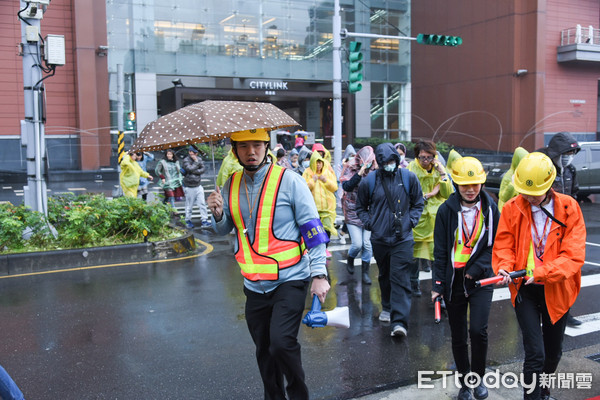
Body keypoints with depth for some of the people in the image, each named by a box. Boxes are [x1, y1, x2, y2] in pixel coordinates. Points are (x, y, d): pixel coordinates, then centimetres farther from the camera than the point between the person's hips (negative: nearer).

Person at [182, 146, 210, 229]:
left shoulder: (199, 159, 7)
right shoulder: (186, 160, -8)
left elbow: (202, 169, -1)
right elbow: (190, 169, -23)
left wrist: (195, 171, -14)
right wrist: (196, 162, -12)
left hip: (198, 185, 5)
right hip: (189, 187, -5)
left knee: (202, 203, 1)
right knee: (189, 205, 3)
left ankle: (204, 220, 4)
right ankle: (188, 221, 18)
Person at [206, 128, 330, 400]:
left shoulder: (288, 180, -8)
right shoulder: (231, 186, 6)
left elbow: (312, 229, -8)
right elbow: (224, 230, 16)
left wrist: (319, 274, -13)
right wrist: (218, 214, -7)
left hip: (290, 279, -5)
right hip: (254, 284, 5)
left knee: (282, 341, -18)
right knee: (264, 350, 14)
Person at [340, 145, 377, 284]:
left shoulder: (374, 170, 0)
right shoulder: (350, 168, -7)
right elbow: (346, 186, -22)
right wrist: (360, 173, -29)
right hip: (353, 212, -2)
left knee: (367, 243, 1)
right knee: (357, 244, -6)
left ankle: (365, 272, 15)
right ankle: (350, 259, 28)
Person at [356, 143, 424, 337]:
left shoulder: (409, 177, 1)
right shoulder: (369, 181, 0)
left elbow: (418, 203, 14)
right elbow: (360, 207, 14)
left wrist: (411, 221, 0)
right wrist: (369, 223, 0)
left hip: (403, 238, -2)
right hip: (379, 238, 2)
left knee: (400, 278, -10)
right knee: (384, 276, 18)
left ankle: (399, 322, -13)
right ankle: (387, 308, 39)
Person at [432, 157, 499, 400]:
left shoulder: (490, 208, -2)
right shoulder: (446, 210, -5)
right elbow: (440, 251, -2)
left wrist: (477, 268, -10)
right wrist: (437, 284, -6)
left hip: (481, 280, 0)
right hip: (453, 280, 1)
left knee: (478, 330, -13)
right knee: (458, 337, 9)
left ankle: (478, 378, 13)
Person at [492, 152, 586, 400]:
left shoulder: (569, 208, -10)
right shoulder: (512, 208, -8)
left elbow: (573, 256, -15)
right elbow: (503, 245, -1)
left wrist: (541, 272, -29)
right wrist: (505, 267, -23)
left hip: (556, 289, 2)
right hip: (524, 289, -1)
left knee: (553, 351, 19)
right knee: (535, 353, -9)